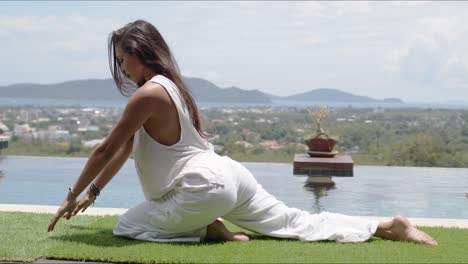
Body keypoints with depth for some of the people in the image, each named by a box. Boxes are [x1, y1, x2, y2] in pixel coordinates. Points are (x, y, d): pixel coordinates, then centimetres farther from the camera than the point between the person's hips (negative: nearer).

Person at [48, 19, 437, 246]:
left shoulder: (148, 94, -14)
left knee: (125, 227, -4)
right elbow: (124, 149, 21)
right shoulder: (167, 86, 17)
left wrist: (72, 198, -1)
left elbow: (106, 150, -11)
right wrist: (92, 192, 24)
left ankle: (211, 232, -6)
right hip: (227, 177, 10)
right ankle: (388, 227, 10)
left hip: (205, 188, -10)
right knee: (298, 223, 14)